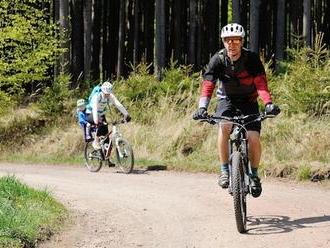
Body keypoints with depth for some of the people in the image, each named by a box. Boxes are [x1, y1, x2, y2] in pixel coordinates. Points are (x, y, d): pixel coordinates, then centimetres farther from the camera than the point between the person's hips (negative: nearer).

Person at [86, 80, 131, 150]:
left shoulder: (111, 96, -16)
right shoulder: (97, 96, -31)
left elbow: (118, 105, -25)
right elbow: (94, 109, -44)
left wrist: (126, 115, -36)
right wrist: (96, 121, -58)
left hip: (101, 115, 5)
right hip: (91, 115, -5)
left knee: (105, 133, -8)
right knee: (101, 124, -35)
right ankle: (96, 141, -24)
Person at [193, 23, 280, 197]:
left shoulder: (252, 59, -20)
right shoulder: (217, 60, -19)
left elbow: (261, 84, -29)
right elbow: (208, 86, -27)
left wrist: (268, 103, -46)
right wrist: (202, 107, -43)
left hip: (248, 101, 0)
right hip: (227, 99, 0)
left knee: (253, 138, -17)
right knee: (224, 126, -31)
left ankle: (254, 174, 8)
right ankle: (224, 170, -19)